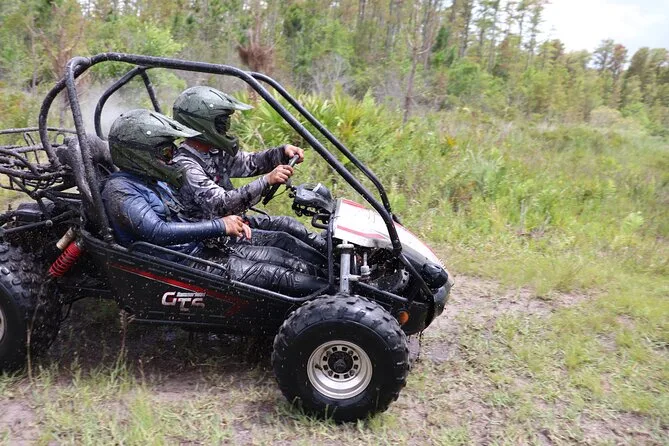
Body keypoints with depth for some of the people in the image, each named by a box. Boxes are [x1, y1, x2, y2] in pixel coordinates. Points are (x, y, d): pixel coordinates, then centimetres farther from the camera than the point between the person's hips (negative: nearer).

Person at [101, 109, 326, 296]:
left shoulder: (152, 180, 16)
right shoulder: (119, 189, -12)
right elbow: (157, 232, -26)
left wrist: (230, 223, 1)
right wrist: (220, 226, -21)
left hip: (198, 251, 9)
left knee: (276, 256, -3)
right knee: (272, 275, -15)